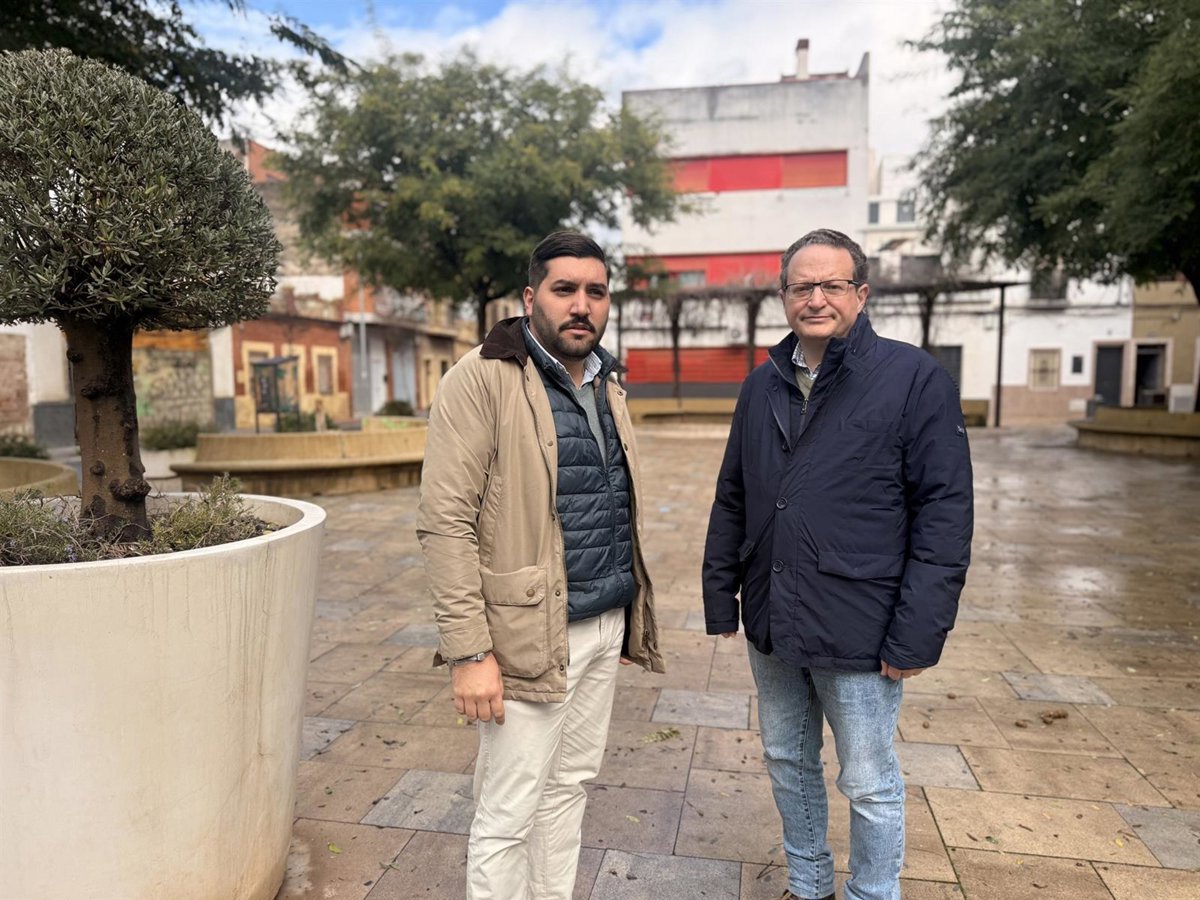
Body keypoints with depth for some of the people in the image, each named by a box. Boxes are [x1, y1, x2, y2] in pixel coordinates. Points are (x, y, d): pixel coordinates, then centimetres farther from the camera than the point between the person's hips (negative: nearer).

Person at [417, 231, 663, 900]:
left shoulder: (607, 385, 11)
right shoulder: (484, 379, -13)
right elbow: (446, 520, -16)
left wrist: (631, 614, 13)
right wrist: (469, 652, -18)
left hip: (606, 626, 7)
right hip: (530, 634, -7)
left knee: (570, 786, 20)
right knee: (508, 814, 7)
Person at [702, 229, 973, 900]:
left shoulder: (916, 378, -9)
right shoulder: (763, 385, 7)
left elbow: (945, 513, -12)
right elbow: (732, 502, 11)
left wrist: (917, 635, -15)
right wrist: (721, 597, 9)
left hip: (858, 636, -5)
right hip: (771, 627, 6)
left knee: (870, 784, 12)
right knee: (788, 763, 21)